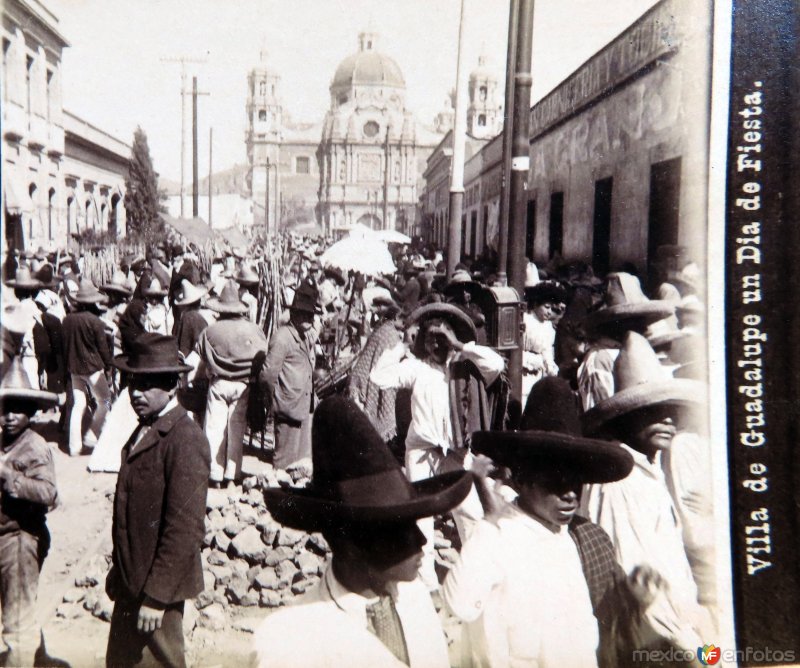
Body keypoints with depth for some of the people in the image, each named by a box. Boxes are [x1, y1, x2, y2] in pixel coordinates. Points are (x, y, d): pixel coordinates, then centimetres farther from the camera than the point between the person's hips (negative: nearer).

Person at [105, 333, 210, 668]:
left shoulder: (185, 439, -21)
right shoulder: (144, 429, 8)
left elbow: (185, 527, -23)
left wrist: (155, 596, -21)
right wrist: (119, 571, 15)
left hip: (158, 586, -9)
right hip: (131, 581, 9)